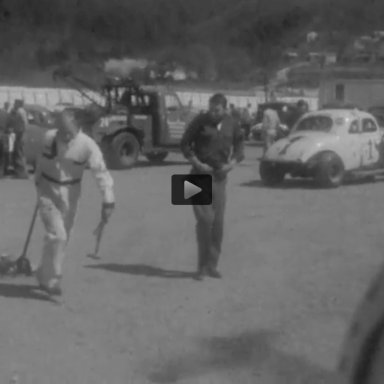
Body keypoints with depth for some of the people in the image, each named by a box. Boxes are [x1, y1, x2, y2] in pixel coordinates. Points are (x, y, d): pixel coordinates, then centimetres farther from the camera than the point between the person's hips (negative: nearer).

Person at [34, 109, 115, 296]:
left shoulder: (88, 146, -18)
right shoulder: (49, 137, -11)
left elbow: (101, 172, -20)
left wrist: (108, 201, -28)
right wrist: (38, 181, 20)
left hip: (70, 194, 1)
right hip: (47, 191, -1)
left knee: (63, 238, 10)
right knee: (56, 234, -14)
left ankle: (44, 274, 31)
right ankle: (52, 279, 0)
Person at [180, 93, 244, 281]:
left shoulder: (232, 124, 2)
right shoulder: (200, 121, -8)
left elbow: (239, 146, 12)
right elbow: (185, 144, -2)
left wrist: (233, 163, -5)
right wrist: (197, 163, -13)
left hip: (220, 177, 4)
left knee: (218, 222, 5)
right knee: (205, 219, -11)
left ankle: (212, 265, 16)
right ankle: (202, 266, -1)